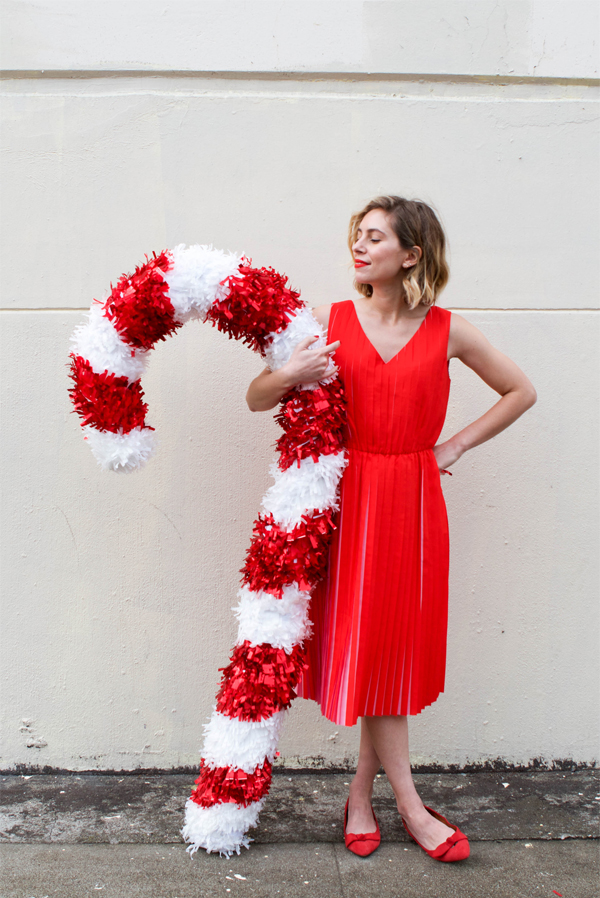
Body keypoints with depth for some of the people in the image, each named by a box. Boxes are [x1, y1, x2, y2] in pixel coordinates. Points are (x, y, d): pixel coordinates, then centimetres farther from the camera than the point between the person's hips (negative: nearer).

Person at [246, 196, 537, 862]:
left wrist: (456, 446, 4)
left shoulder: (447, 331, 1)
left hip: (414, 500, 1)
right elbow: (256, 399, 4)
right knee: (363, 640, 2)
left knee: (398, 645, 5)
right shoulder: (330, 322, 1)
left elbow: (520, 392, 12)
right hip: (350, 498, 0)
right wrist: (290, 375, -18)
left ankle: (361, 794, 25)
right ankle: (411, 807, 17)